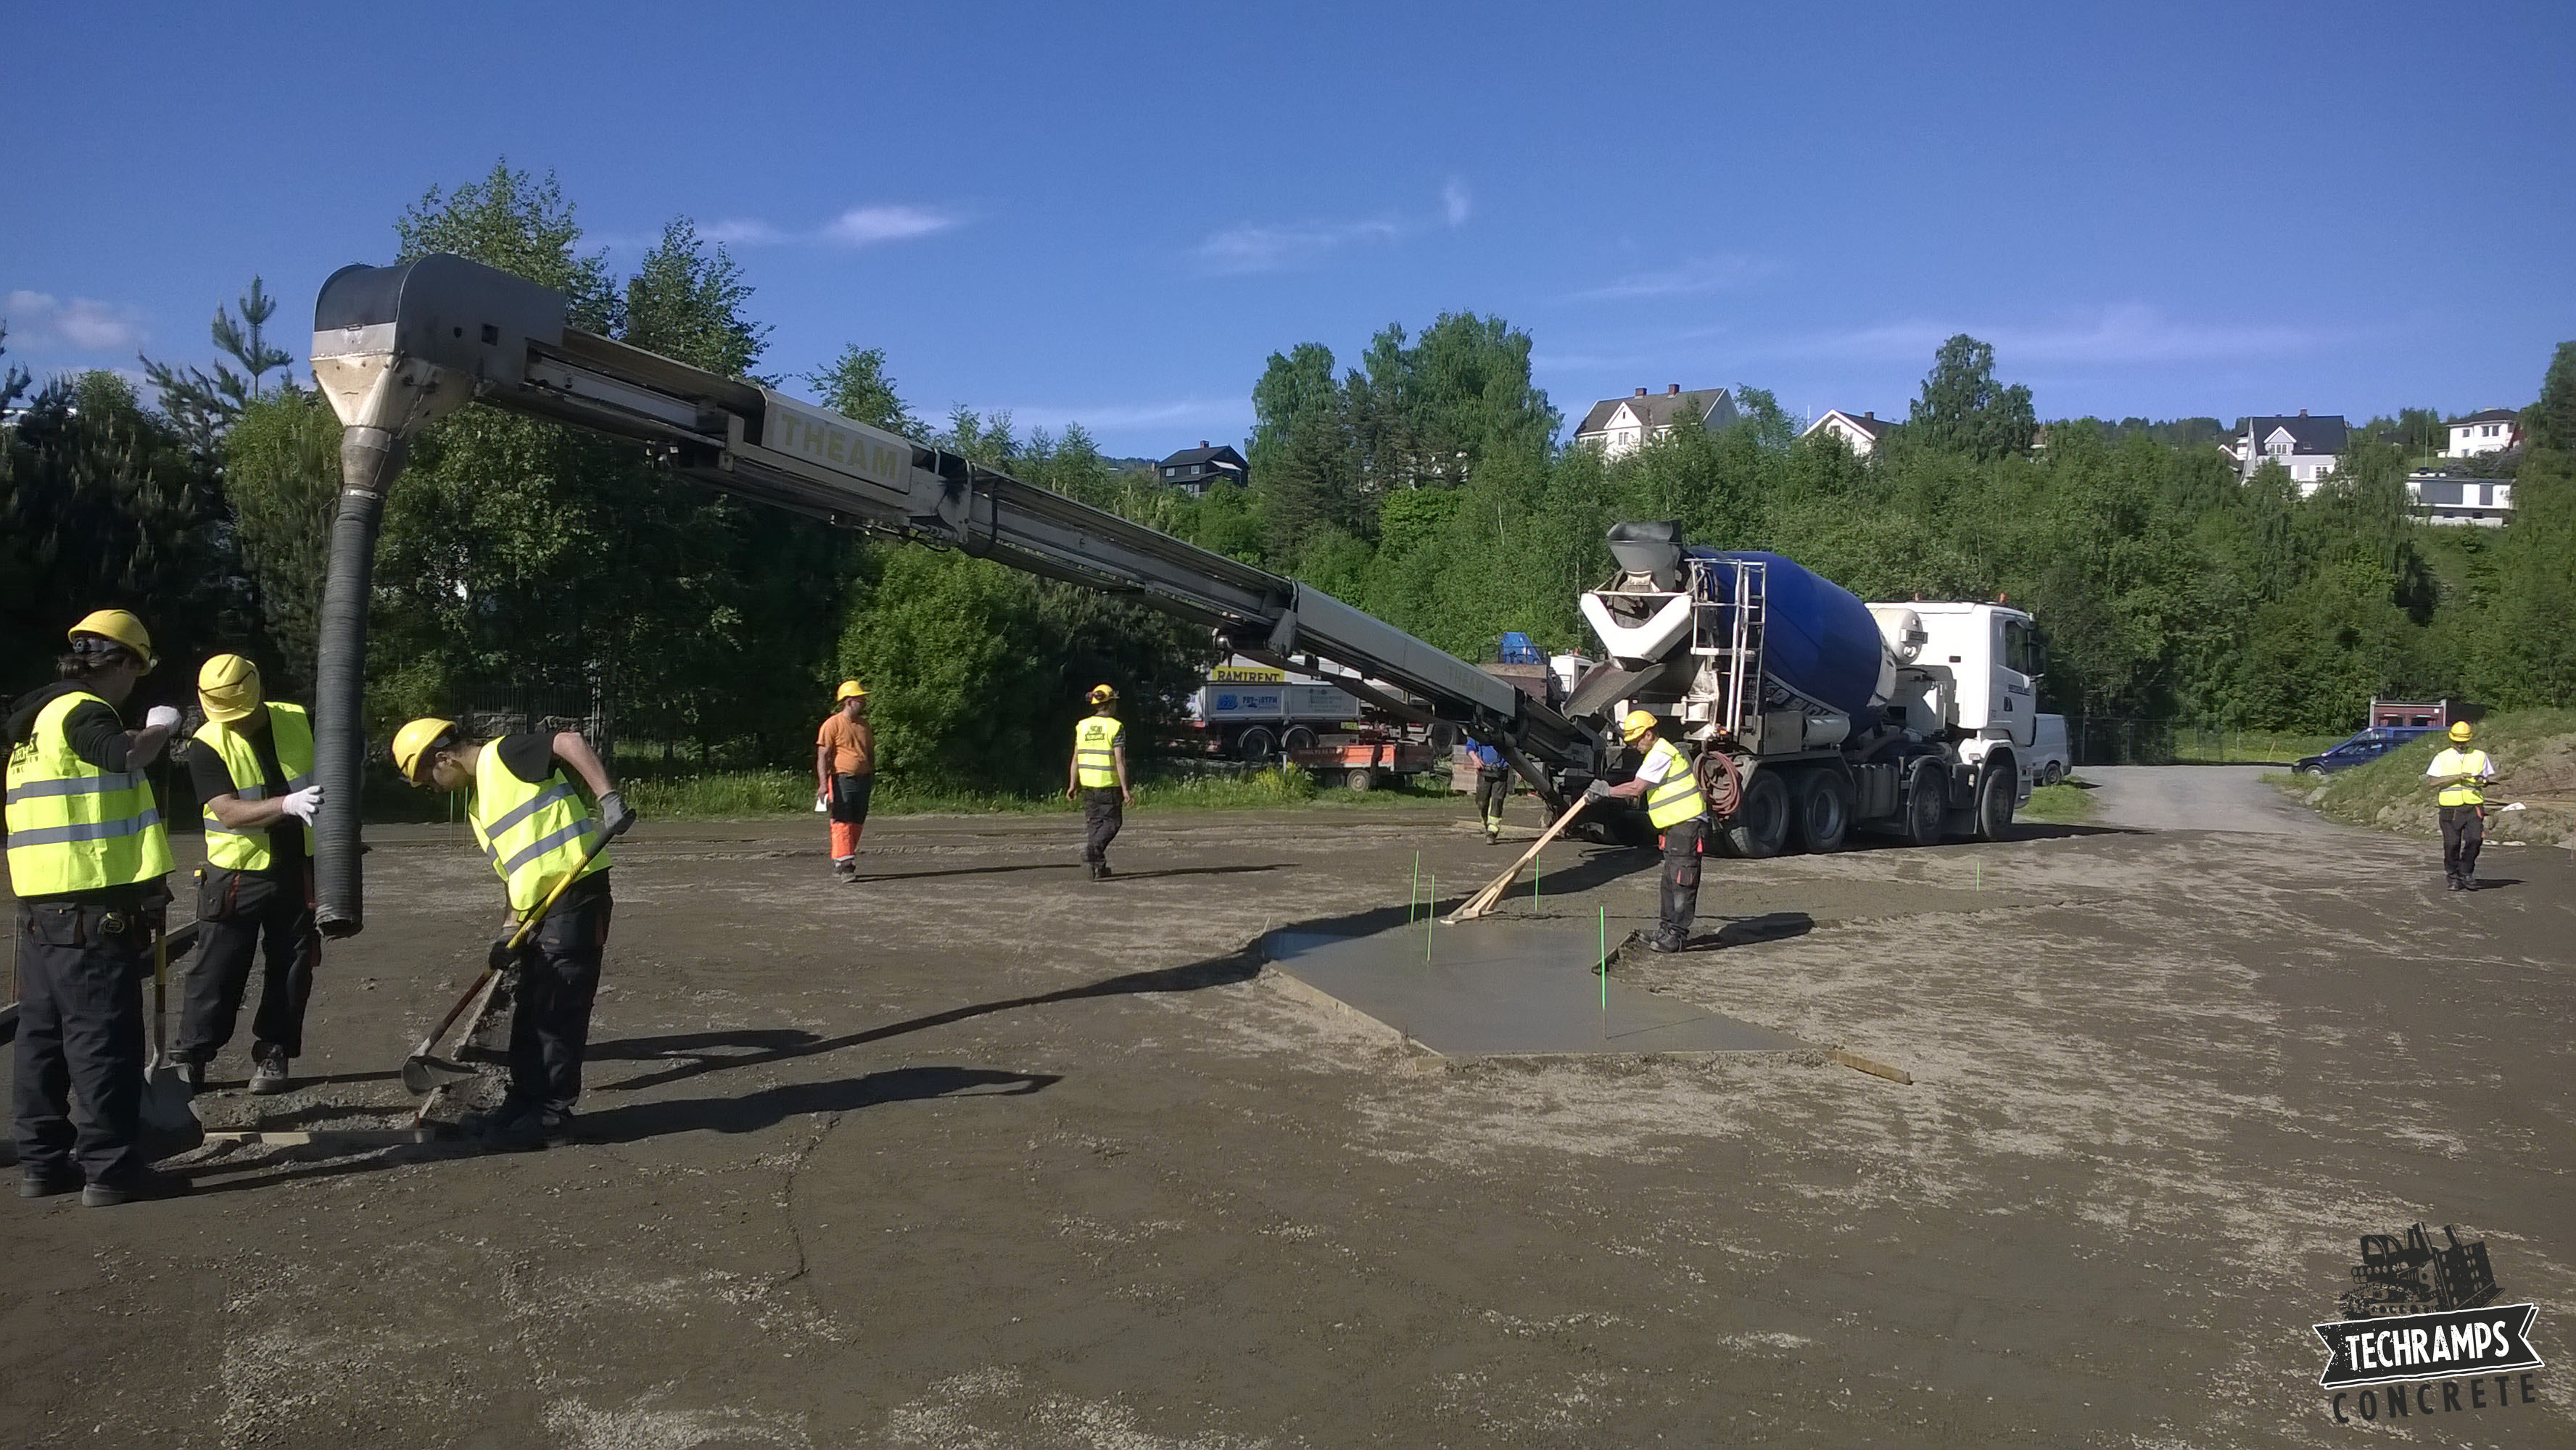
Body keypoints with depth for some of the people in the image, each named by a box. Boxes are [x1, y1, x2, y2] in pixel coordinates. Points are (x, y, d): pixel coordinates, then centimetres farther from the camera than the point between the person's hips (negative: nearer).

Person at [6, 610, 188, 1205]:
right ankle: (111, 1168, -2)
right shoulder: (82, 712, -11)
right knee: (105, 1039, -5)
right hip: (94, 911, -9)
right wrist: (160, 727, -14)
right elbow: (127, 755, -31)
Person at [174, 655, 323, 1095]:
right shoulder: (207, 746, -11)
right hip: (237, 874, -2)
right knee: (217, 971, 0)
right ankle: (190, 1058, 10)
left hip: (299, 871, 3)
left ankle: (272, 1056, 18)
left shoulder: (300, 722, -3)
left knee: (292, 969, 7)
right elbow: (229, 812, -22)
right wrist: (287, 804, -37)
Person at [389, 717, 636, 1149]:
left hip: (576, 891, -10)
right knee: (528, 1010, 15)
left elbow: (570, 741, -21)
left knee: (557, 1010, -5)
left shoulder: (504, 754, -6)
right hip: (540, 906, 10)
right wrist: (511, 928, 14)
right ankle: (524, 1104, 26)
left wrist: (609, 797, -31)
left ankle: (552, 1117, 1)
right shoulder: (476, 806, 21)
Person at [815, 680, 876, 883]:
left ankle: (838, 862, 20)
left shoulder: (863, 725, 16)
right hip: (842, 780, -7)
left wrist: (872, 776, 22)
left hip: (863, 780, 7)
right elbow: (823, 756, -11)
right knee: (843, 823, -10)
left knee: (857, 824, 8)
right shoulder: (832, 724, -6)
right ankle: (845, 865, -13)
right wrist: (823, 783, -19)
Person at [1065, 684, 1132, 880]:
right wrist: (1125, 789, -12)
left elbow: (1076, 759, 5)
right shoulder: (1115, 727, -10)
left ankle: (1098, 867, 13)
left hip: (1087, 784, 5)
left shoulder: (1082, 726, 5)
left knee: (1094, 823, 12)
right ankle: (1093, 849, -16)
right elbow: (1120, 761, -14)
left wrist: (1073, 785, 10)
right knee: (1112, 822, 7)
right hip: (1109, 784, -5)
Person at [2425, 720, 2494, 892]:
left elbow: (2491, 777, 17)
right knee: (2452, 844, -1)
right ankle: (2454, 878, 13)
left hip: (2474, 808, 1)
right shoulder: (2442, 758, 7)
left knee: (2475, 840, -13)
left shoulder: (2480, 756, 13)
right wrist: (2457, 777, -15)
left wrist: (2483, 781, -7)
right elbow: (2433, 780, -4)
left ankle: (2466, 872, 5)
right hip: (2451, 808, -1)